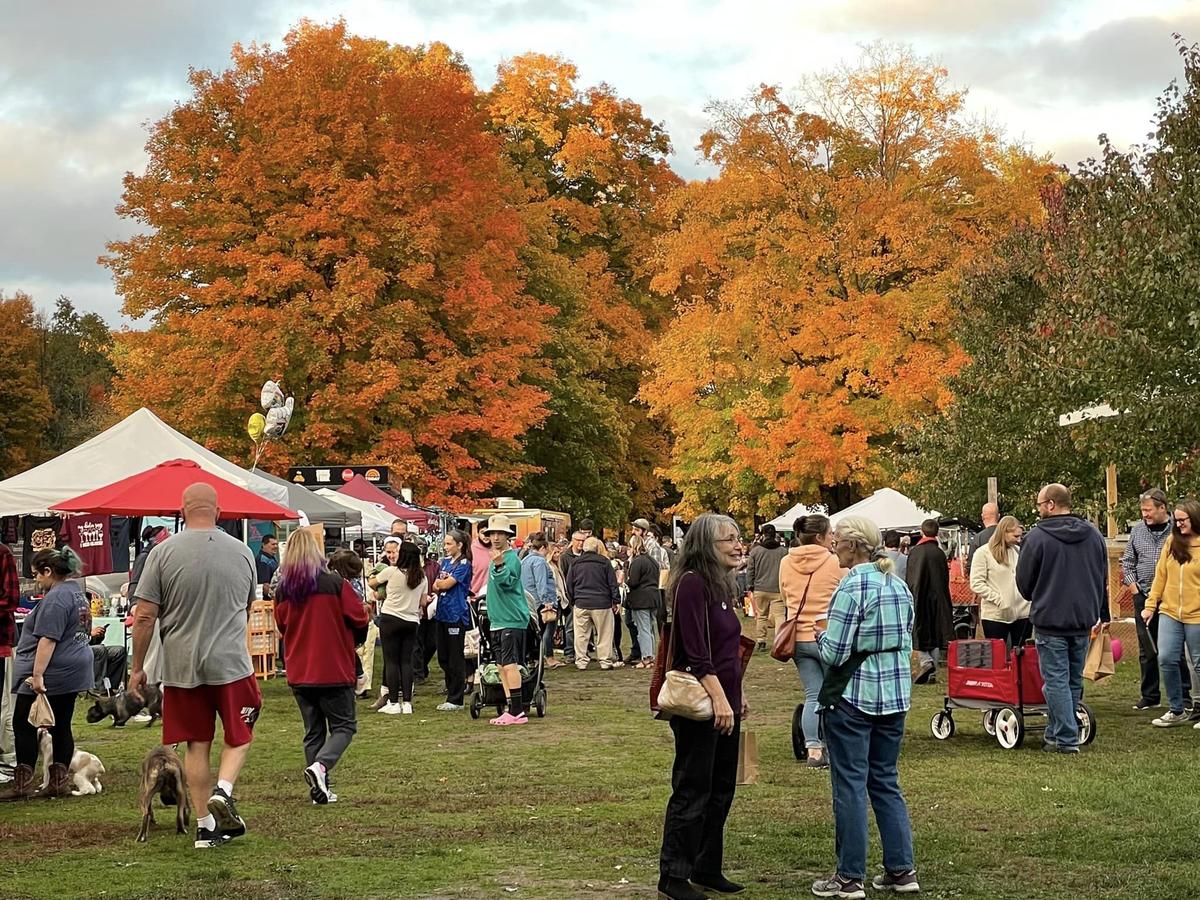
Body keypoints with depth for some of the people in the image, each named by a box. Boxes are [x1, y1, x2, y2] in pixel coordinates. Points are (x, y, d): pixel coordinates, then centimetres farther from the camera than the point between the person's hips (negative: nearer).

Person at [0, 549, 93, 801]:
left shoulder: (55, 598, -18)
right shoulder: (77, 592, 14)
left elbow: (48, 639, -23)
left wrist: (37, 674, -23)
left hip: (49, 675, -10)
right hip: (72, 673, 10)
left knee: (23, 724, -1)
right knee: (61, 726, 10)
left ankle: (22, 784, -1)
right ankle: (60, 782, 9)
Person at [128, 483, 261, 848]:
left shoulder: (163, 553, -5)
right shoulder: (242, 552, 3)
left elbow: (145, 617, -6)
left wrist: (137, 668, 3)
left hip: (181, 667, 0)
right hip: (231, 664, 0)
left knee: (196, 744, 8)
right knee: (239, 737, 15)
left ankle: (205, 825, 9)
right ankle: (223, 791, -9)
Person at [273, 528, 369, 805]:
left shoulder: (283, 589, -2)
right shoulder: (335, 583, -14)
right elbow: (359, 620, -7)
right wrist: (352, 642, 14)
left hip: (299, 673, 4)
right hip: (334, 669, -4)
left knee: (313, 731, 14)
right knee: (344, 725, 6)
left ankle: (320, 789, 13)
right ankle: (320, 766, -18)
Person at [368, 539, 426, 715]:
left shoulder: (391, 571, -9)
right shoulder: (422, 577, 4)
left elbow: (372, 583, 7)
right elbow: (423, 602, 8)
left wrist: (373, 577, 29)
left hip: (390, 618, -4)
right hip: (411, 621, 4)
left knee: (391, 661, 1)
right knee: (406, 661, 6)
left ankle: (393, 702, 0)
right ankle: (407, 702, 3)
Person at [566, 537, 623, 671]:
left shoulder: (575, 563, 4)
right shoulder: (604, 562, -3)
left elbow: (569, 585, 10)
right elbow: (612, 583, -1)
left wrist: (572, 601, 19)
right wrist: (616, 601, 7)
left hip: (581, 604, 2)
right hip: (601, 604, -2)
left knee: (581, 635, 6)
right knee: (604, 634, 5)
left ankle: (581, 661, 6)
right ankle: (606, 661, 6)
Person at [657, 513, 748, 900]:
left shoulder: (722, 585, 13)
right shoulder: (692, 584, -16)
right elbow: (696, 653, -22)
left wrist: (736, 695, 20)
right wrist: (719, 698, -25)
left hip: (724, 702, 10)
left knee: (721, 790, 14)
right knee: (692, 791, -3)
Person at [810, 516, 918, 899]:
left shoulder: (852, 587, -15)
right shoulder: (899, 586, 7)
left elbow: (835, 654, -16)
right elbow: (907, 643, 14)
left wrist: (821, 634, 3)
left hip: (853, 696, -7)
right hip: (895, 695, 7)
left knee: (850, 784, 1)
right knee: (886, 781, 15)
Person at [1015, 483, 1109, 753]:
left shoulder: (1037, 537, -12)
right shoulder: (1093, 535, 6)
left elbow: (1024, 582, -3)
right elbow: (1103, 578, 15)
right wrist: (1101, 614, 23)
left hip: (1050, 620, -6)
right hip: (1084, 620, 6)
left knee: (1056, 680, -1)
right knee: (1074, 680, 15)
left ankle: (1065, 739, -4)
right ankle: (1057, 733, 23)